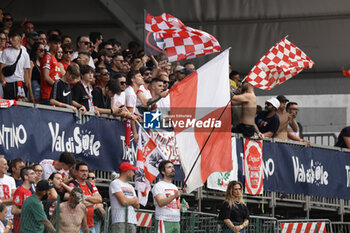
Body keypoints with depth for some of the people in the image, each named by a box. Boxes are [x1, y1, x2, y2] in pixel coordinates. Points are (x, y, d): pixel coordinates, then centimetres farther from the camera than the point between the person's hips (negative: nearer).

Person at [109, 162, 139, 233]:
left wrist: (129, 201, -2)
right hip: (119, 221, -8)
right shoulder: (115, 183, -1)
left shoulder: (130, 186, 24)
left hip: (132, 221, 8)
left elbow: (137, 206, 18)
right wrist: (134, 200, 7)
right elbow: (123, 201, -13)